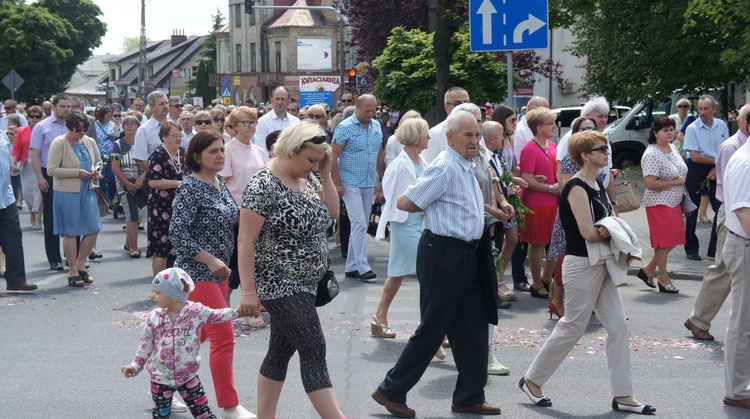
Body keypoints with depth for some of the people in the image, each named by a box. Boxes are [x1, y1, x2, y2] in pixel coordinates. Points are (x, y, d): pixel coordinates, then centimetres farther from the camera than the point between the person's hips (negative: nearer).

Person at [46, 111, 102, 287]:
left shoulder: (89, 142, 7)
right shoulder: (59, 143, -11)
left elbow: (98, 161, 22)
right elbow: (52, 170, -15)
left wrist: (96, 170, -2)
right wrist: (77, 173, -18)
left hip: (87, 191, 6)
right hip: (67, 193, -6)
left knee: (94, 229, 3)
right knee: (71, 232, 1)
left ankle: (80, 265, 22)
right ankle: (73, 272, 11)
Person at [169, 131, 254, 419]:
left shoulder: (220, 181, 8)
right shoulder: (190, 188, -16)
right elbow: (177, 234, -19)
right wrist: (210, 260, -22)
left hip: (219, 271, 8)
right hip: (198, 272, -8)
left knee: (202, 331, 16)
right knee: (224, 336, -9)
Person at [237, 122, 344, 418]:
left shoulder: (307, 178, 6)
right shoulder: (264, 186, -18)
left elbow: (332, 213, 10)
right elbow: (246, 241, -18)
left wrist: (325, 174, -1)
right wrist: (248, 292, -19)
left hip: (303, 284, 8)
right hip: (279, 284, -8)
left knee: (281, 352, 13)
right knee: (314, 352, -9)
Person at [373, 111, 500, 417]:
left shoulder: (467, 167, 12)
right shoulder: (444, 168, -17)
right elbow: (405, 203, -18)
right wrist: (431, 207, -4)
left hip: (467, 254, 9)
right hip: (444, 253, -9)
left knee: (473, 328, 12)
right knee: (432, 330, -2)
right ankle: (391, 391, 10)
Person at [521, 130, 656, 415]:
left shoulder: (598, 186, 11)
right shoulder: (577, 188, -16)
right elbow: (589, 233, -21)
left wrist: (608, 230, -5)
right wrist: (612, 230, -6)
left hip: (601, 265, 9)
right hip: (582, 266, -9)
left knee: (618, 327, 4)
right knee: (571, 328, 1)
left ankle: (623, 396, 8)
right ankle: (532, 379, 18)